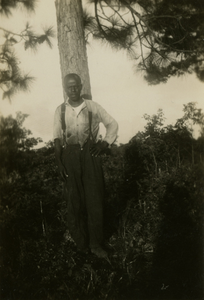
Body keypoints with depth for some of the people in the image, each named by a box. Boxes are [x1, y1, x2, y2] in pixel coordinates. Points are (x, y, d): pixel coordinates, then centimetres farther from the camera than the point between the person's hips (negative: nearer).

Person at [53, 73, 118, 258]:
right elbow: (58, 138, 3)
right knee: (74, 200, 4)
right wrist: (59, 162, -4)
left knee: (94, 199, 0)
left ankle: (96, 243, 9)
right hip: (70, 155, 0)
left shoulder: (92, 107, 3)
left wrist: (105, 143, 1)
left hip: (90, 154, 0)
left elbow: (113, 124, 11)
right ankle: (81, 243, 15)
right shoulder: (60, 110, 5)